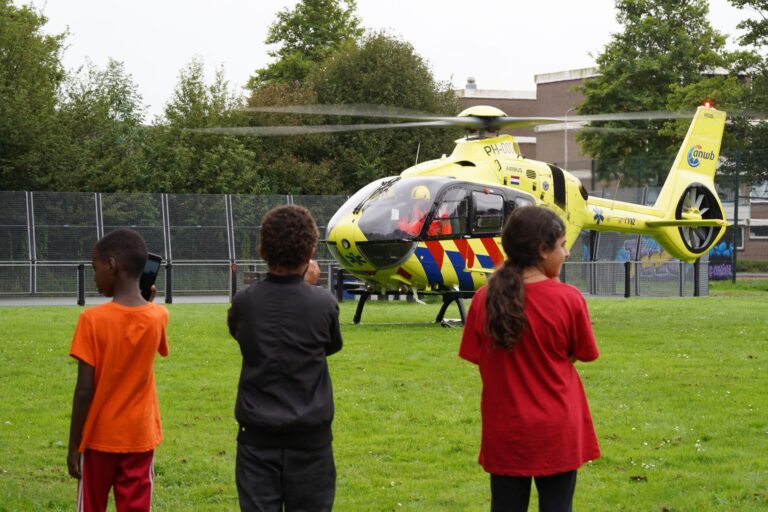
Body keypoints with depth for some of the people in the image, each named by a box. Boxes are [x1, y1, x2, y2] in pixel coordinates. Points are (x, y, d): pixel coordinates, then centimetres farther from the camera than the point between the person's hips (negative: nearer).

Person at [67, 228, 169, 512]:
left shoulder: (93, 320, -16)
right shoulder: (158, 316, -5)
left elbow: (85, 390, -15)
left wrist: (73, 446, -7)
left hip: (99, 437, -3)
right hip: (140, 437, 3)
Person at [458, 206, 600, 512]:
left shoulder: (485, 299, -6)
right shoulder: (568, 299, -13)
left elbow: (479, 360, 0)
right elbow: (584, 354, 0)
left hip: (505, 431, 2)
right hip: (556, 430, -2)